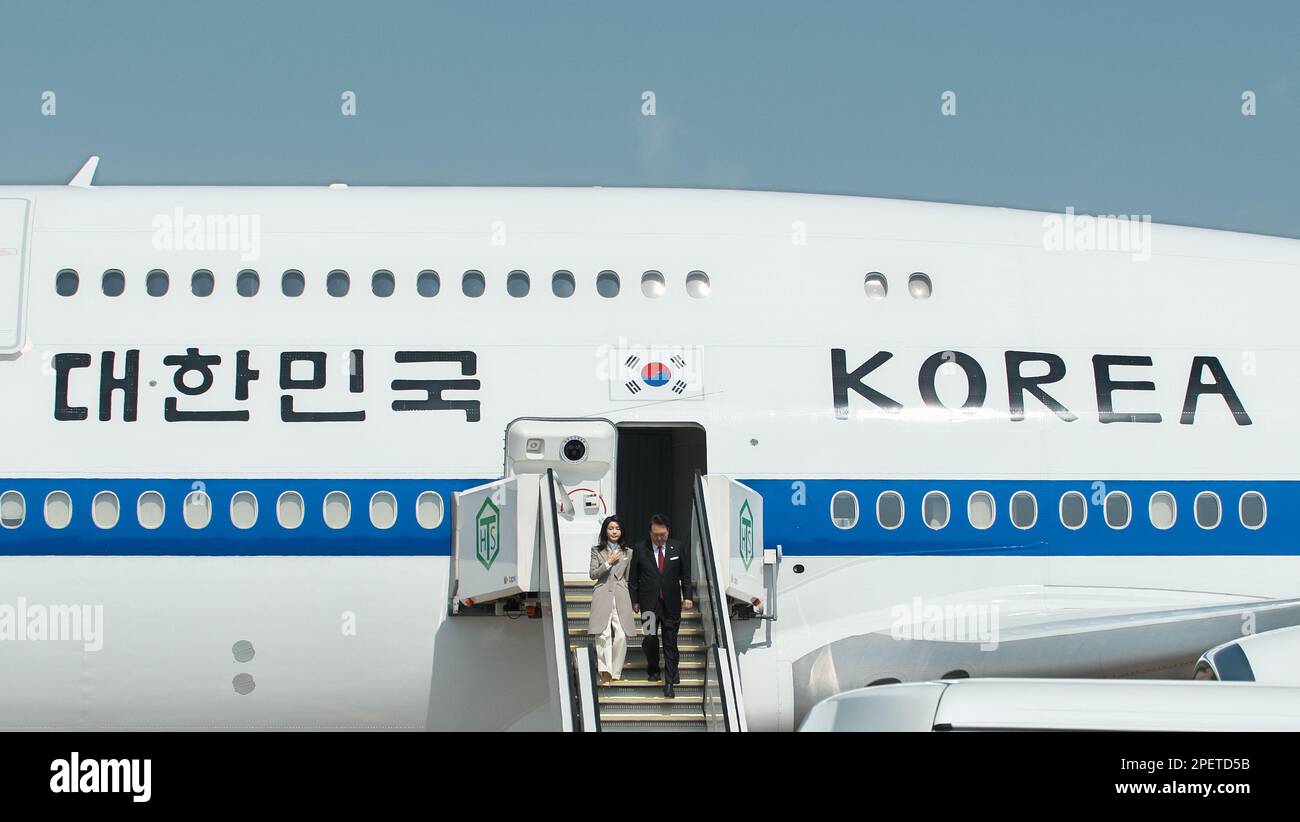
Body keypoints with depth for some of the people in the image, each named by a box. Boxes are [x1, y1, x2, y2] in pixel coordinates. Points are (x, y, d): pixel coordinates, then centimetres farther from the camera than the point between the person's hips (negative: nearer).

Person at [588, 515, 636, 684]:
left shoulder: (628, 552, 14)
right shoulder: (597, 551, 9)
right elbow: (593, 574, 3)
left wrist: (633, 601, 16)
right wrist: (608, 563, -8)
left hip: (621, 596, 2)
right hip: (602, 596, -2)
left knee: (621, 636, -6)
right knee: (603, 635, -14)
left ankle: (615, 673, 5)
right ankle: (605, 672, -18)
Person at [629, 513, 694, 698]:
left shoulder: (678, 548, 2)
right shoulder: (640, 550, 0)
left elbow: (686, 575, 6)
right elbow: (633, 577, 5)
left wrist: (688, 597, -2)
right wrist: (635, 600, 3)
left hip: (671, 603, 0)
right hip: (649, 603, 0)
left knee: (670, 642, -1)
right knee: (650, 639, 0)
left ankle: (669, 682, 2)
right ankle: (653, 670, 26)